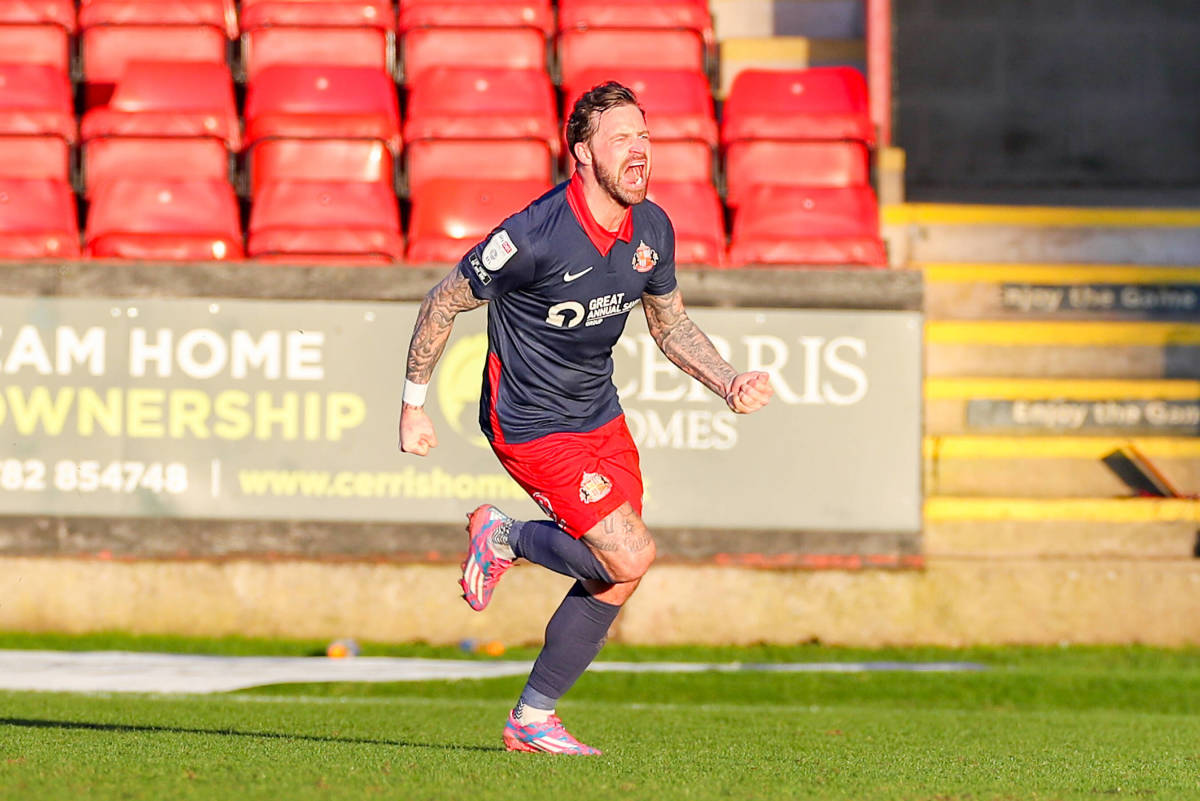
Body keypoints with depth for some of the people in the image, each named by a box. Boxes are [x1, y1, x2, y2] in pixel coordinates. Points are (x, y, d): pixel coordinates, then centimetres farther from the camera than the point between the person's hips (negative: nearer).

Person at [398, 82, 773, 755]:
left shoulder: (652, 229, -4)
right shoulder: (535, 237, -26)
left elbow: (670, 322, 14)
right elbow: (443, 304, -13)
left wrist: (729, 382, -2)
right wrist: (414, 406, -7)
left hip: (600, 414, 8)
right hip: (531, 422, -7)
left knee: (616, 581, 7)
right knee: (632, 555, -17)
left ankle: (532, 719, 22)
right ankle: (507, 537, 10)